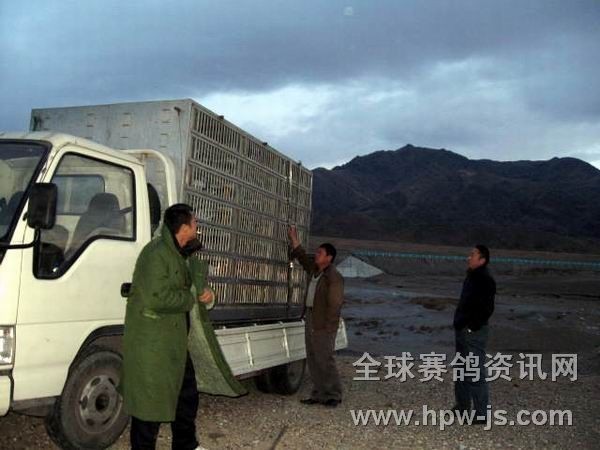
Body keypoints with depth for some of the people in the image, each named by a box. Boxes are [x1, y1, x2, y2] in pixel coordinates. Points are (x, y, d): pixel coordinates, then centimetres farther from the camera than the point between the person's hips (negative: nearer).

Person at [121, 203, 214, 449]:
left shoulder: (177, 254, 12)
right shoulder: (156, 253, -19)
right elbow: (157, 297, -27)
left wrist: (205, 292, 4)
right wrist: (192, 298, -16)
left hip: (174, 340, 10)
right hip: (150, 342, -10)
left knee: (187, 393, 20)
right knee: (150, 400, -1)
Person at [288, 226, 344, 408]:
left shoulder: (334, 277, -14)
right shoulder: (315, 270, 12)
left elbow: (335, 304, -17)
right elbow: (303, 259, 30)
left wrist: (328, 327, -19)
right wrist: (294, 239, 30)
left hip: (323, 326, -9)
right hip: (310, 320, 9)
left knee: (325, 360, -6)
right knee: (313, 360, 10)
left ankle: (333, 395, 4)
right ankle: (318, 394, 17)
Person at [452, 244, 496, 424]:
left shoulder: (485, 281, -17)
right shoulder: (471, 277, 13)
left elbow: (487, 308, -22)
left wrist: (473, 327, -19)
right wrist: (459, 324, 15)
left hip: (474, 333, -10)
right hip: (462, 330, 10)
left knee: (476, 374, -5)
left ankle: (481, 414, 3)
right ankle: (462, 405, 32)